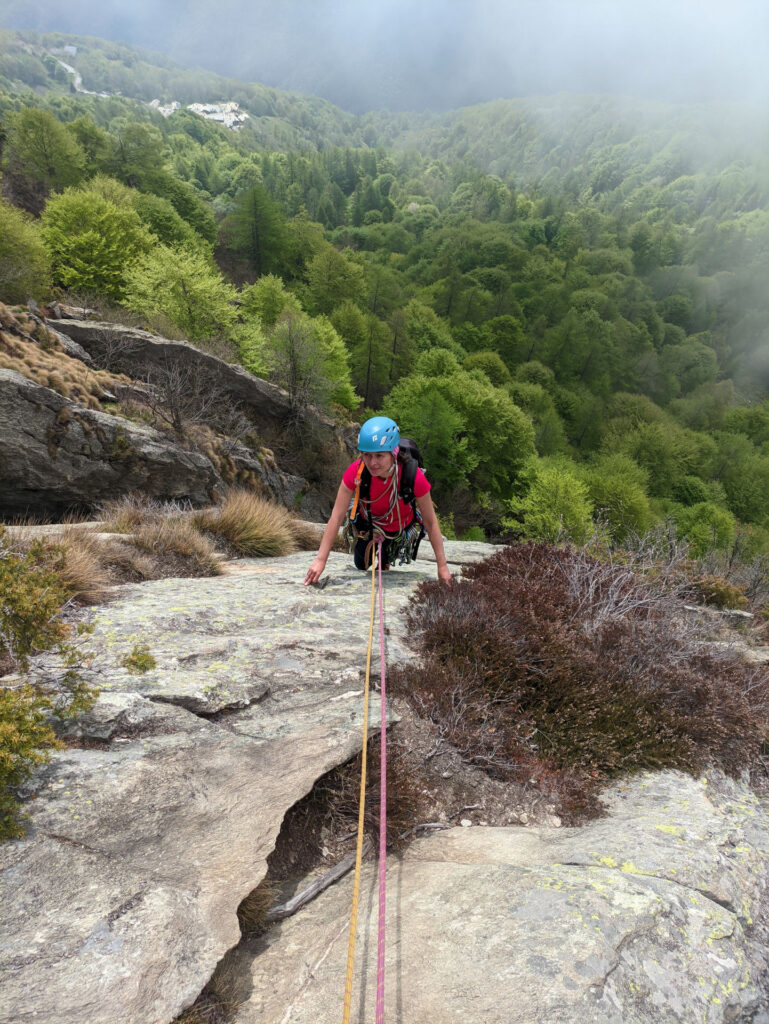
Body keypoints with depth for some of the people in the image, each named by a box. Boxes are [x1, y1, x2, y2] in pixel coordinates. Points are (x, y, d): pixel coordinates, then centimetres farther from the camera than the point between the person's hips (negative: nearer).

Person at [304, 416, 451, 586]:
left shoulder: (413, 476, -39)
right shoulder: (356, 471, -37)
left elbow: (431, 522, -28)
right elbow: (337, 517, -32)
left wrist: (442, 566, -23)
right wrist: (320, 560, -34)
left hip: (400, 528, 0)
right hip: (368, 523, 1)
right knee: (362, 566, 18)